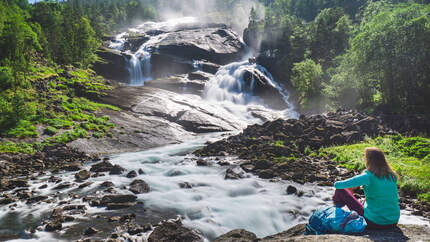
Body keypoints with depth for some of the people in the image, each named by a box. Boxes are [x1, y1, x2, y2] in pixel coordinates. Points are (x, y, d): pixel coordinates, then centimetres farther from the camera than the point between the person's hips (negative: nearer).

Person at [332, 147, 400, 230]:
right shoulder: (392, 176, 0)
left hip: (374, 223, -5)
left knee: (341, 190, 4)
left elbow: (337, 185, -13)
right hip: (394, 223, 6)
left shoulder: (368, 177, -16)